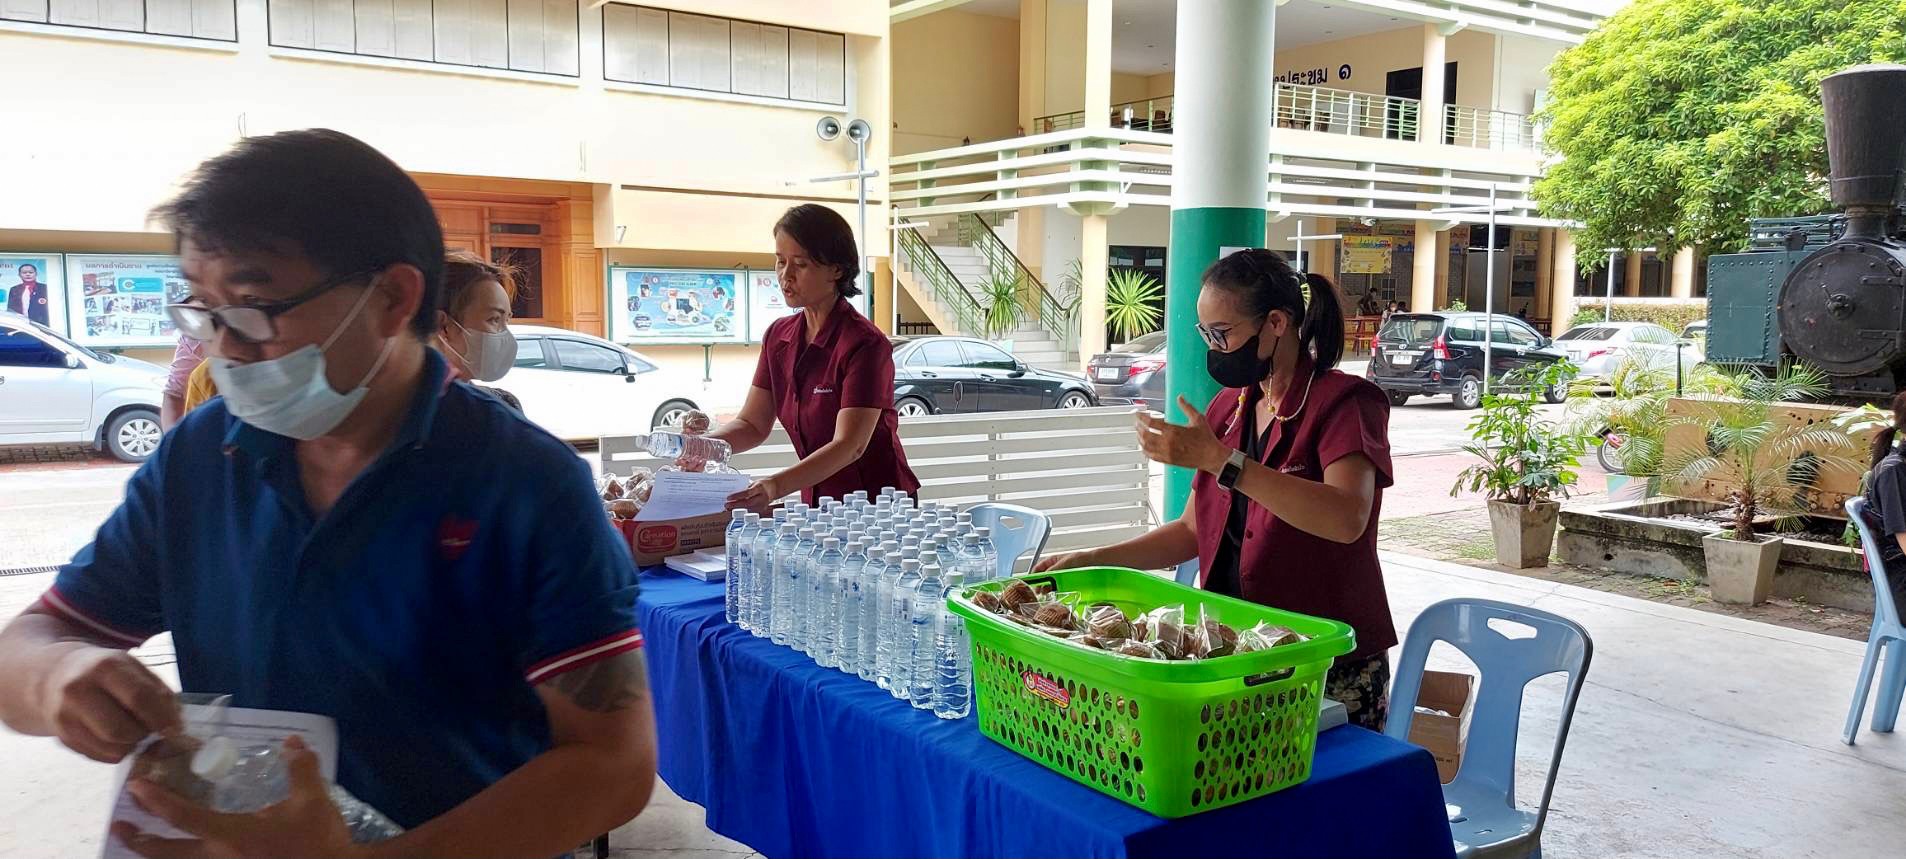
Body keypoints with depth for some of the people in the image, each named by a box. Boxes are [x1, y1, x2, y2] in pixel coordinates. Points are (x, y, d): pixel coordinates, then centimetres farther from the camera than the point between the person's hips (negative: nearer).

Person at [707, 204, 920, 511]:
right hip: (817, 502, 6)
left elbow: (850, 445, -23)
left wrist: (777, 486, -36)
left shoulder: (865, 344, -16)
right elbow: (753, 423, 7)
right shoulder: (778, 336, 6)